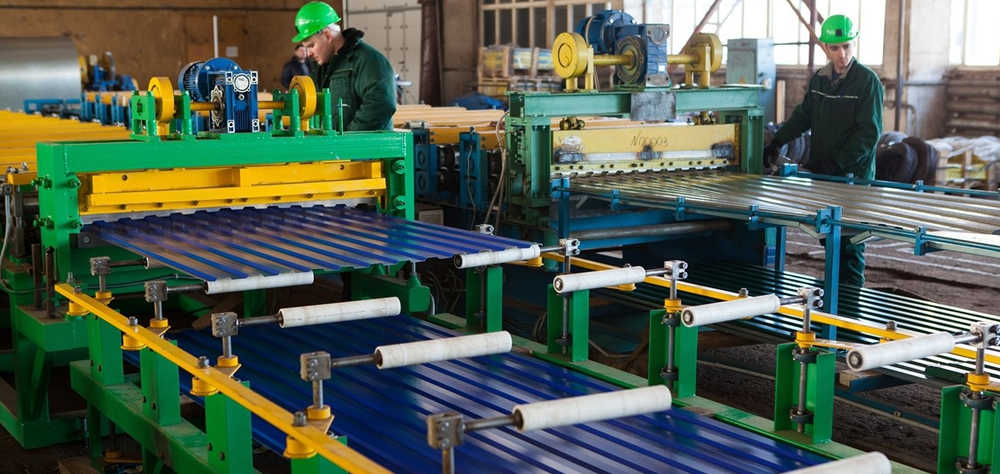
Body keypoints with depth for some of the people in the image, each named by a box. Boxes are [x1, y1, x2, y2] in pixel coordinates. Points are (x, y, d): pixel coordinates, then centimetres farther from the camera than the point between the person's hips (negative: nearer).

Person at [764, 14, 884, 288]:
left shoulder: (867, 81, -11)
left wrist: (839, 163, -21)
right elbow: (803, 116, 21)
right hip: (820, 173, 6)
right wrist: (777, 142, 13)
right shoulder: (819, 78, 9)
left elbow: (869, 132, -15)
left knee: (850, 242, -1)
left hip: (854, 176, -6)